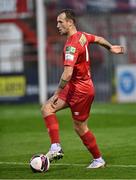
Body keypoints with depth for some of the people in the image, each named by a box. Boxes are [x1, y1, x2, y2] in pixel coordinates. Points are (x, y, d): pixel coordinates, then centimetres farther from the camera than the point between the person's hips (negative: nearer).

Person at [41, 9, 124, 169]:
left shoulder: (72, 45, -25)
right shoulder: (82, 36, 4)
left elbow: (67, 74, -31)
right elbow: (99, 39, 25)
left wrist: (57, 93, -24)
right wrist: (110, 48, 44)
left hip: (81, 90, -10)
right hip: (74, 87, 10)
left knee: (80, 127, -1)